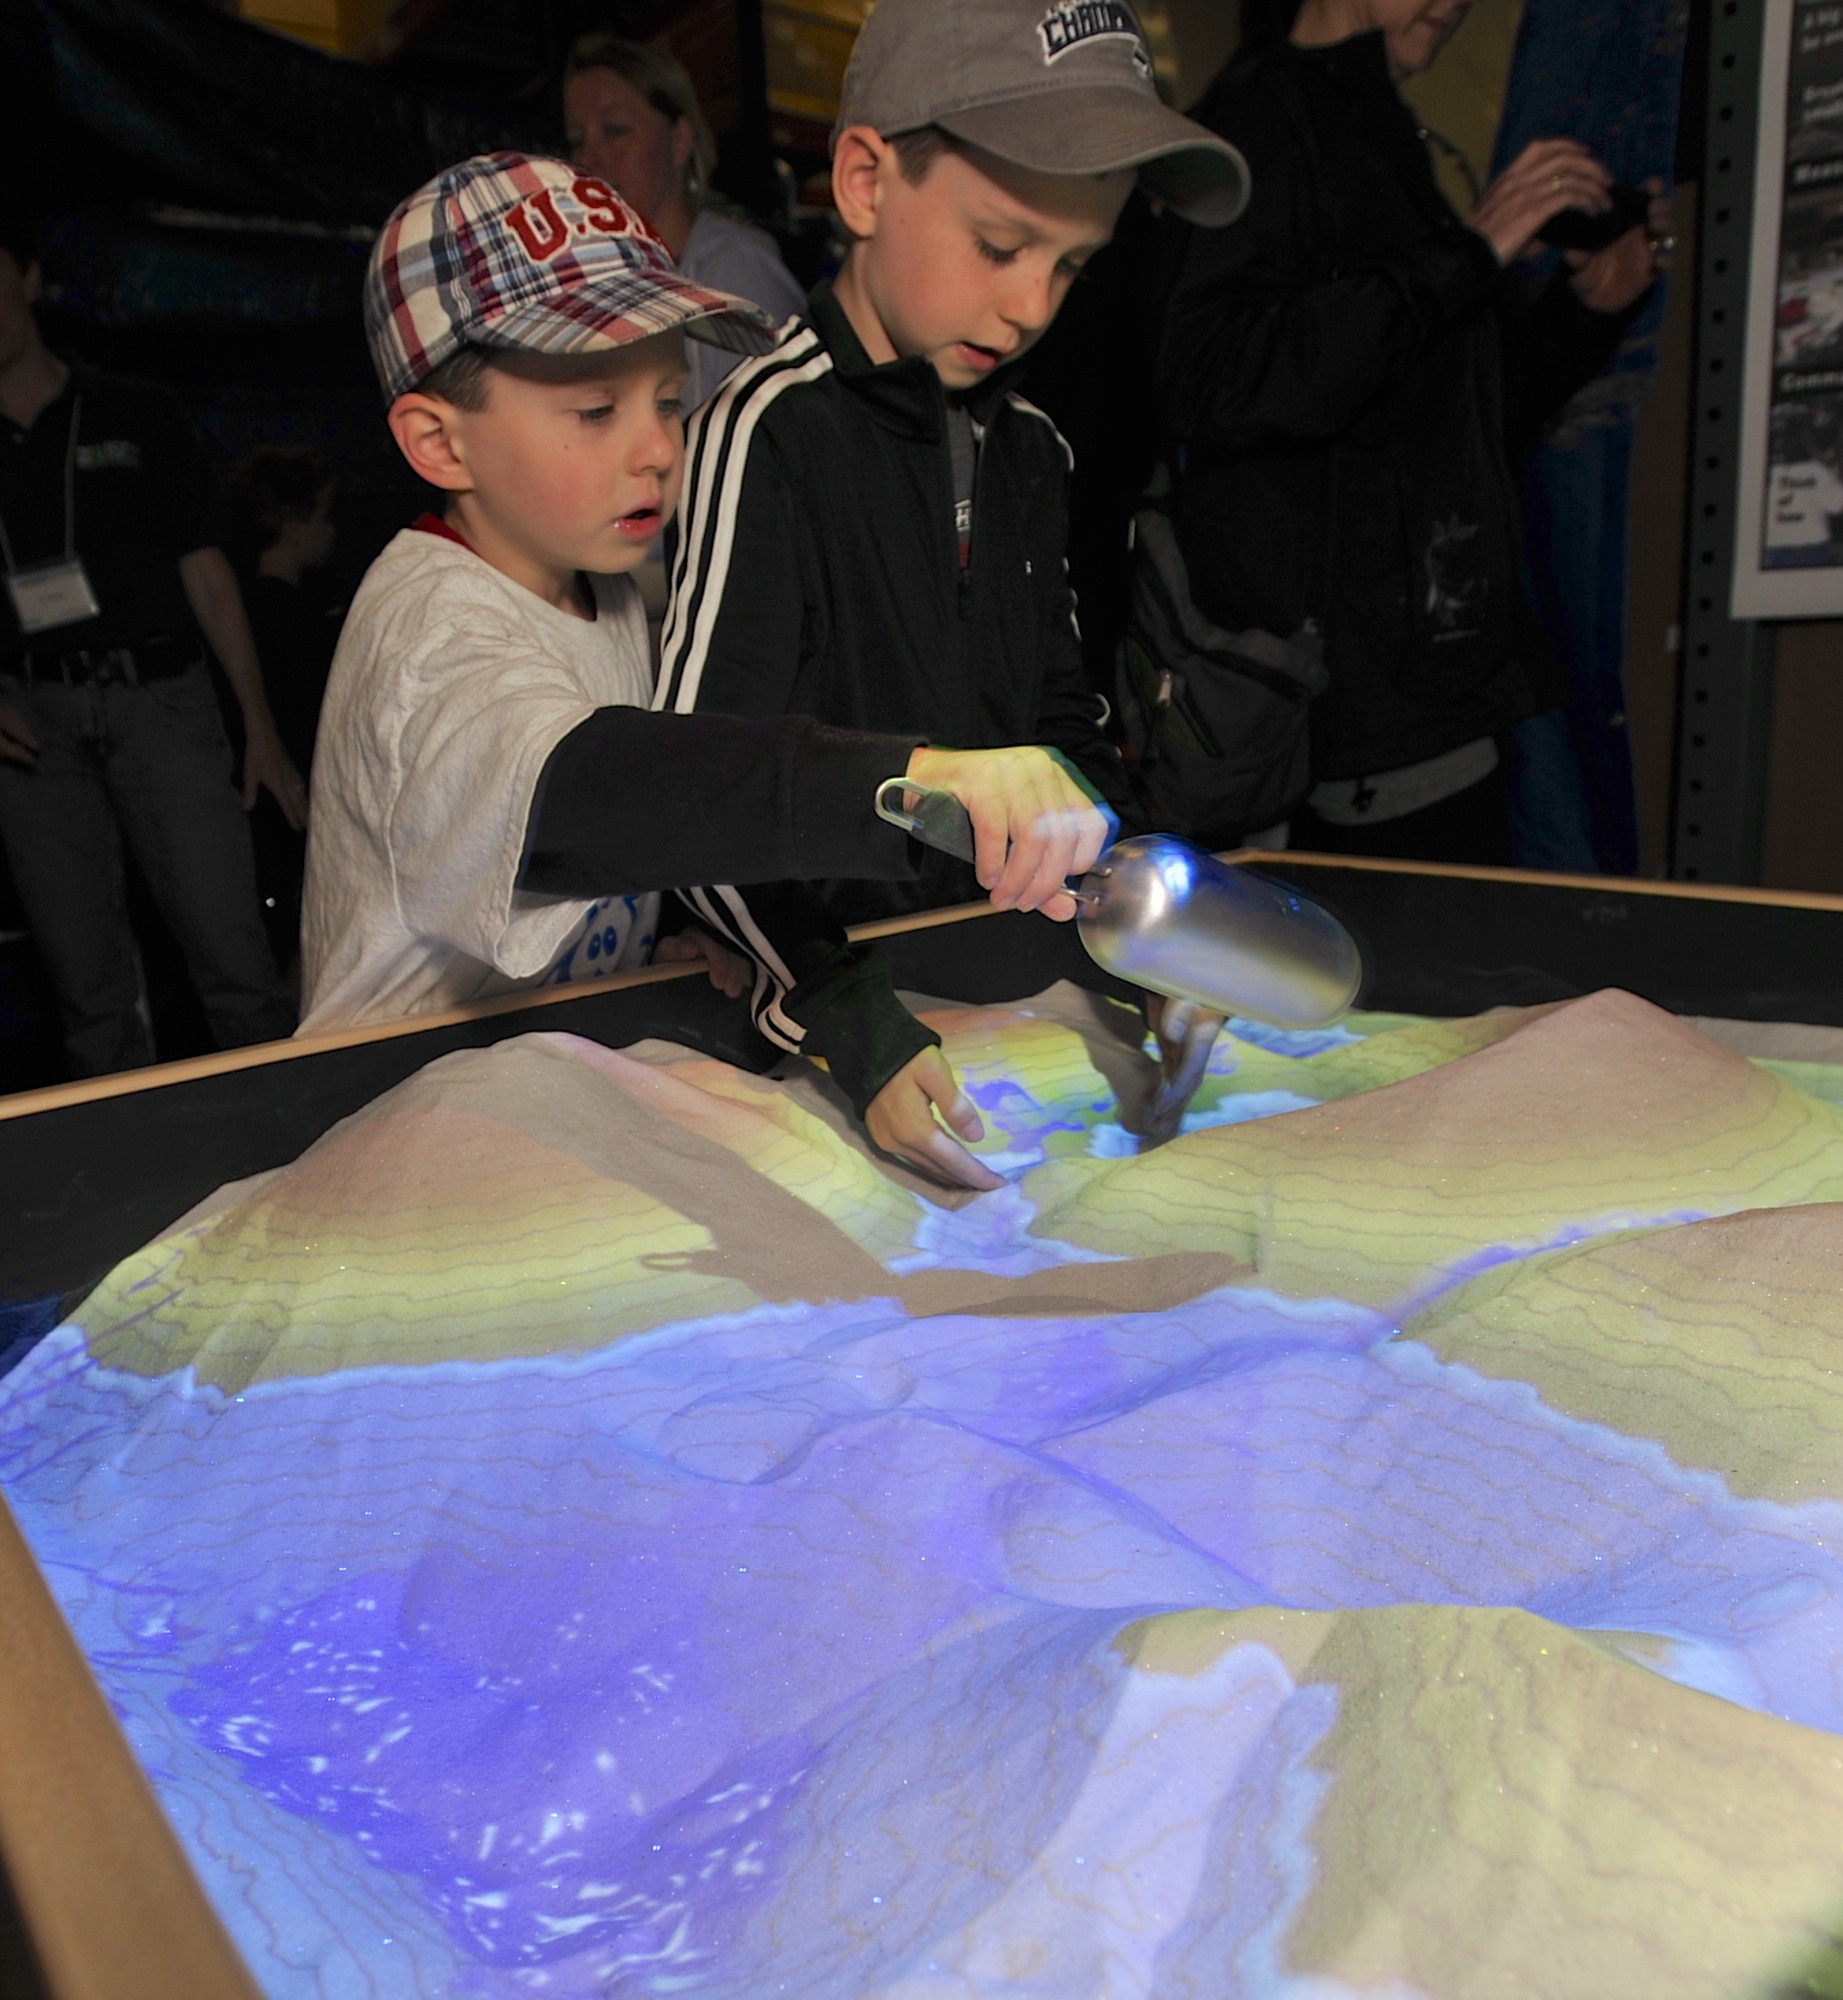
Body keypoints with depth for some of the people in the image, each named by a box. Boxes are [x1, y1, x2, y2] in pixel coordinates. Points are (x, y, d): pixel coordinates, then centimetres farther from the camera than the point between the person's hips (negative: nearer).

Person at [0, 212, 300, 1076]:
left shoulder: (138, 414, 9)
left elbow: (206, 572, 6)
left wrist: (260, 729, -1)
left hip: (158, 696, -2)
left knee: (235, 957, -11)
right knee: (89, 985, 5)